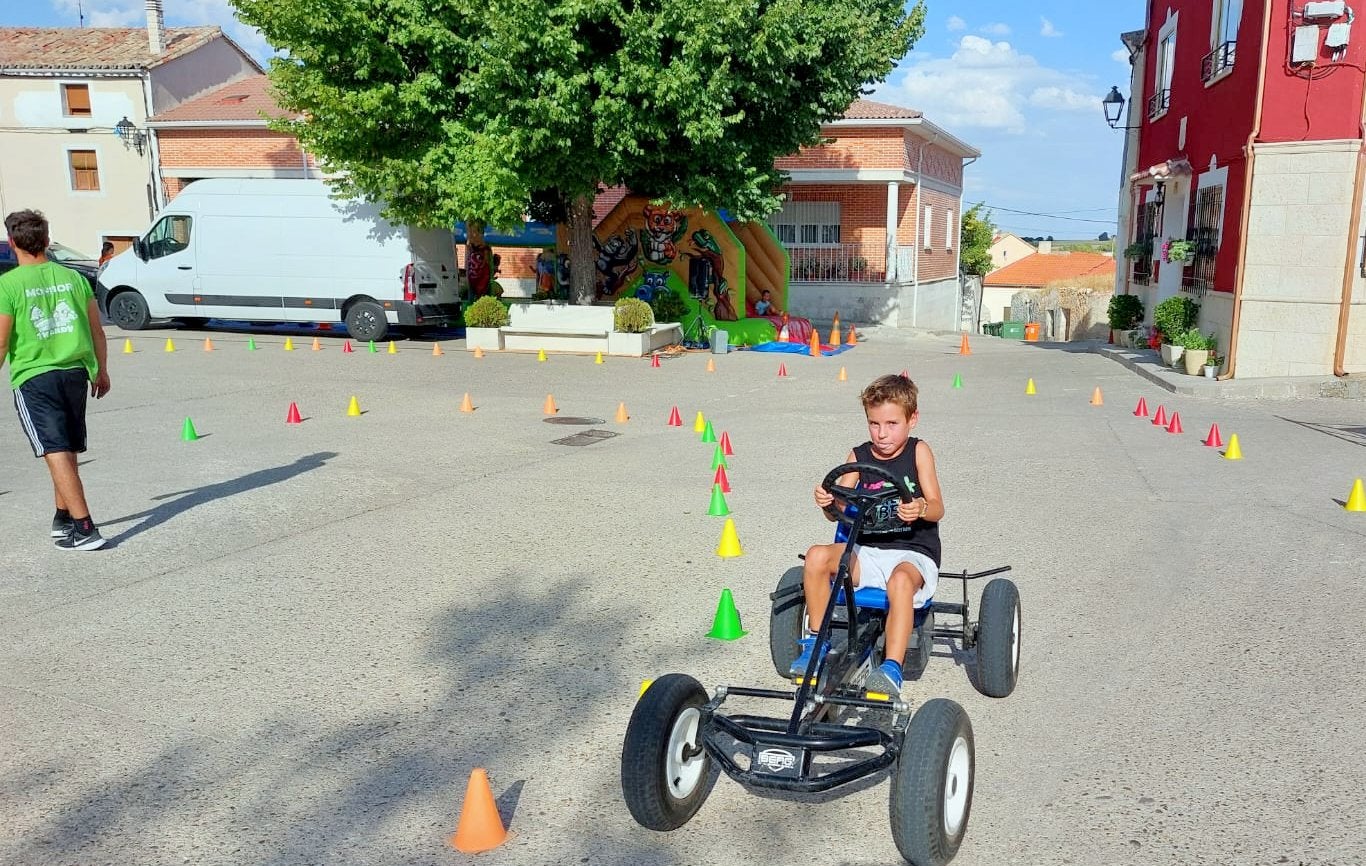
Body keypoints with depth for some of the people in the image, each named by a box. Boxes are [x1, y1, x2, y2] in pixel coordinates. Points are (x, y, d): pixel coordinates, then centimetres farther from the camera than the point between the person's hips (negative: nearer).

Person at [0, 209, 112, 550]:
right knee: (67, 451, 17)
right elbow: (97, 332, 9)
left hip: (33, 378, -5)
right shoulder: (72, 277, 4)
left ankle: (84, 529, -11)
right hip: (76, 372, 5)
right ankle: (63, 518, 29)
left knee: (57, 454, -6)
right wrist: (101, 370, 20)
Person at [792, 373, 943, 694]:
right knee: (817, 555, -23)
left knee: (901, 580, -38)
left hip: (913, 552, -3)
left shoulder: (918, 451, 1)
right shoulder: (859, 456, 8)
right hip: (868, 551, 4)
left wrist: (920, 508, -31)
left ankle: (892, 668, -35)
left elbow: (937, 508, -7)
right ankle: (816, 641, -10)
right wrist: (827, 501, -24)